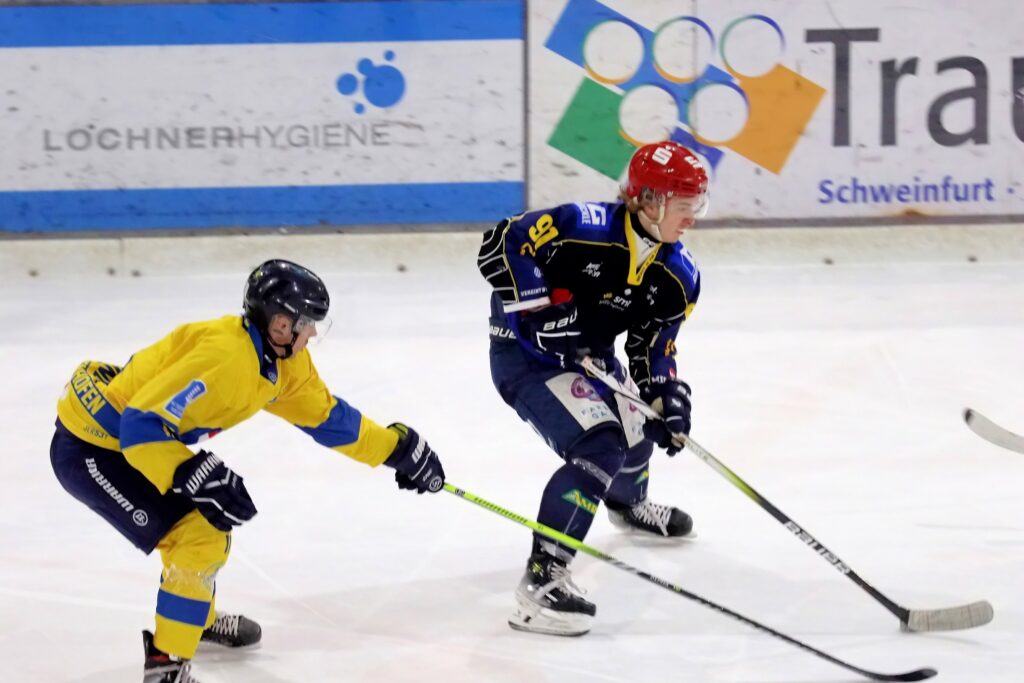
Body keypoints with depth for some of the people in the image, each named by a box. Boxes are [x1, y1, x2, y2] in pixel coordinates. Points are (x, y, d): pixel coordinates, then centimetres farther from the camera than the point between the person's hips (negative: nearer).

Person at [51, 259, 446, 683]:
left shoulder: (283, 359, 0)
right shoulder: (223, 357, -30)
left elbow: (325, 415, 15)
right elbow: (140, 426, -32)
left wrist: (397, 447, 15)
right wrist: (195, 476, -37)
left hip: (130, 436, 10)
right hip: (88, 448, -10)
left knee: (213, 513, 22)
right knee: (200, 532, -13)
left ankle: (197, 618, 45)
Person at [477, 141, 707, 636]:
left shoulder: (679, 277, -6)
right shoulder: (584, 227, -29)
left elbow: (652, 350, 1)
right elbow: (499, 246, -29)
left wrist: (669, 400, -16)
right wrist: (540, 306, -33)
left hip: (590, 357, 9)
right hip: (527, 355, -9)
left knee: (635, 438, 28)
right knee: (599, 447, -27)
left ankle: (628, 504, 67)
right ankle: (541, 578, -27)